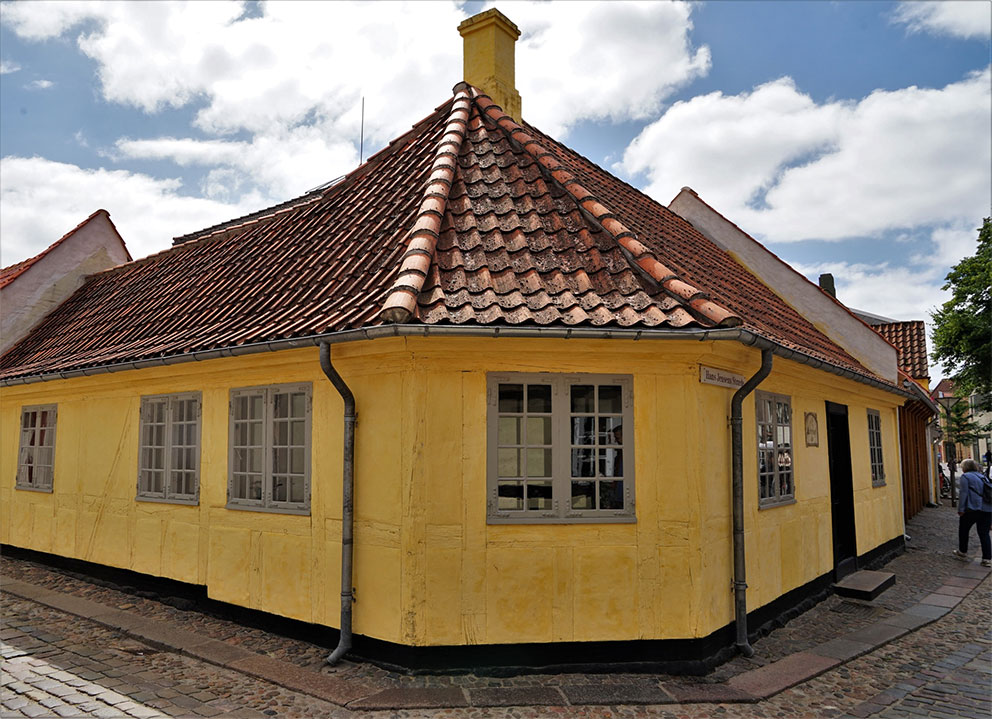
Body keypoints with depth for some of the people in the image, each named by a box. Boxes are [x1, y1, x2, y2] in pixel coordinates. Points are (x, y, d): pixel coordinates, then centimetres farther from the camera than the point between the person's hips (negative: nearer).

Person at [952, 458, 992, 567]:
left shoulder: (965, 476, -2)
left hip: (972, 509, -6)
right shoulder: (983, 477, 19)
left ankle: (962, 552, 22)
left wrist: (961, 509, -10)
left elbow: (963, 493, -11)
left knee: (963, 530, 13)